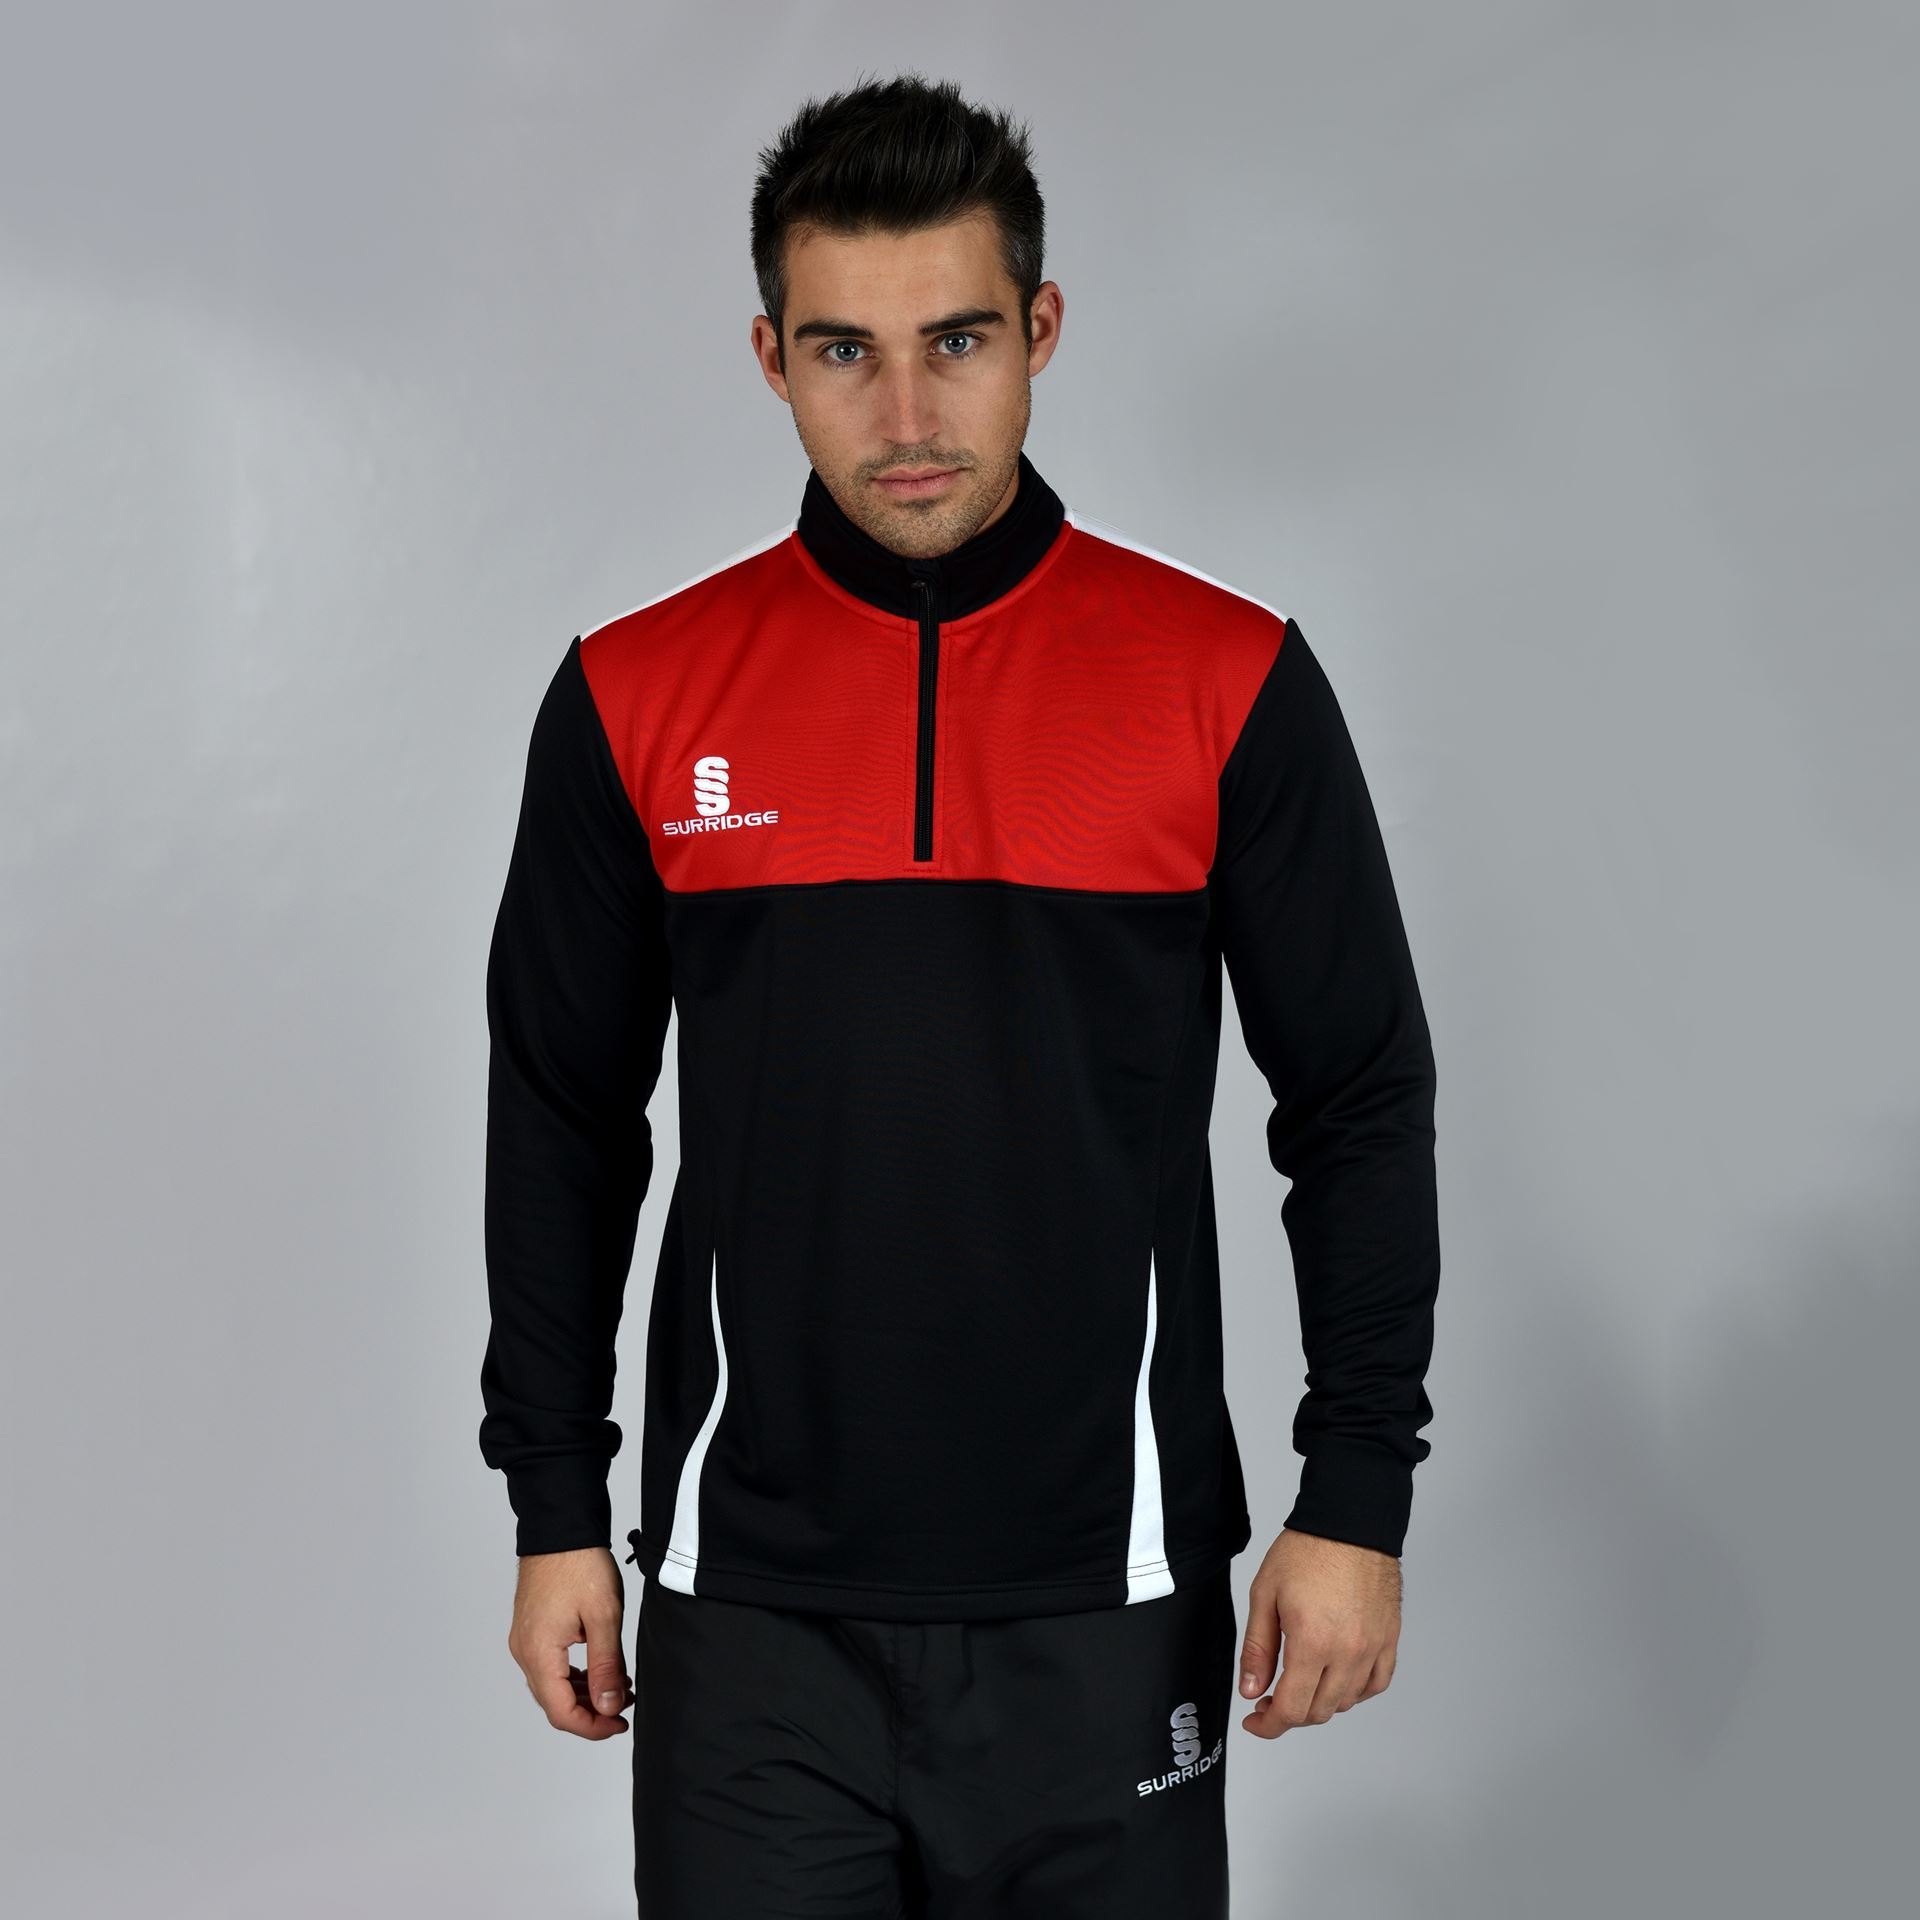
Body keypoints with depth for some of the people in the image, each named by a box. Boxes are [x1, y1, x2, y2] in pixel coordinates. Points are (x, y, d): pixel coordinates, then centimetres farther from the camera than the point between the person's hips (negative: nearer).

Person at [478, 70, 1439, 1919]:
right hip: (755, 1610, 1)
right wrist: (556, 1508, 6)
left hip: (1105, 1608, 0)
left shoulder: (1228, 684, -3)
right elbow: (561, 1126, 7)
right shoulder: (638, 697, 0)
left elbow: (1361, 1107, 1)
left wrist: (1355, 1502, -3)